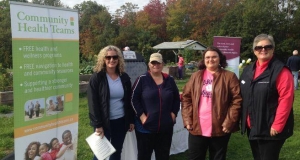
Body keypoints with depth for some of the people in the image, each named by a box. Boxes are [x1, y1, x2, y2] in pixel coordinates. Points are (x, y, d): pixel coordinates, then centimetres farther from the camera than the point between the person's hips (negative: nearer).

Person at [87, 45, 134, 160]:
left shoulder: (124, 77, 4)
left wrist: (131, 120, 8)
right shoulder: (97, 77, -10)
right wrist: (98, 125, -16)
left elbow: (128, 101, 10)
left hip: (121, 121, 4)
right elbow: (93, 103, -12)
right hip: (104, 122, -4)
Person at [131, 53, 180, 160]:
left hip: (166, 127, 3)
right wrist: (142, 116, -12)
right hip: (145, 126, -3)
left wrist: (173, 114, 2)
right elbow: (134, 99, -5)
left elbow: (176, 98, 14)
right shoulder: (142, 79, -3)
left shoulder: (169, 80, 7)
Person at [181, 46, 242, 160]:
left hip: (220, 129, -2)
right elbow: (186, 97, 8)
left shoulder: (229, 76, 0)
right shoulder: (196, 76, 8)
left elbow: (237, 100, -5)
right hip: (197, 128, 2)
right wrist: (187, 120, -1)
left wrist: (229, 121, -12)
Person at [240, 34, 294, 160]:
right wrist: (243, 121, 10)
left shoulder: (281, 71, -12)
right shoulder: (248, 70, 10)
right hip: (252, 127, 7)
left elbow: (286, 100, -17)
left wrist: (277, 125, -19)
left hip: (270, 129, -7)